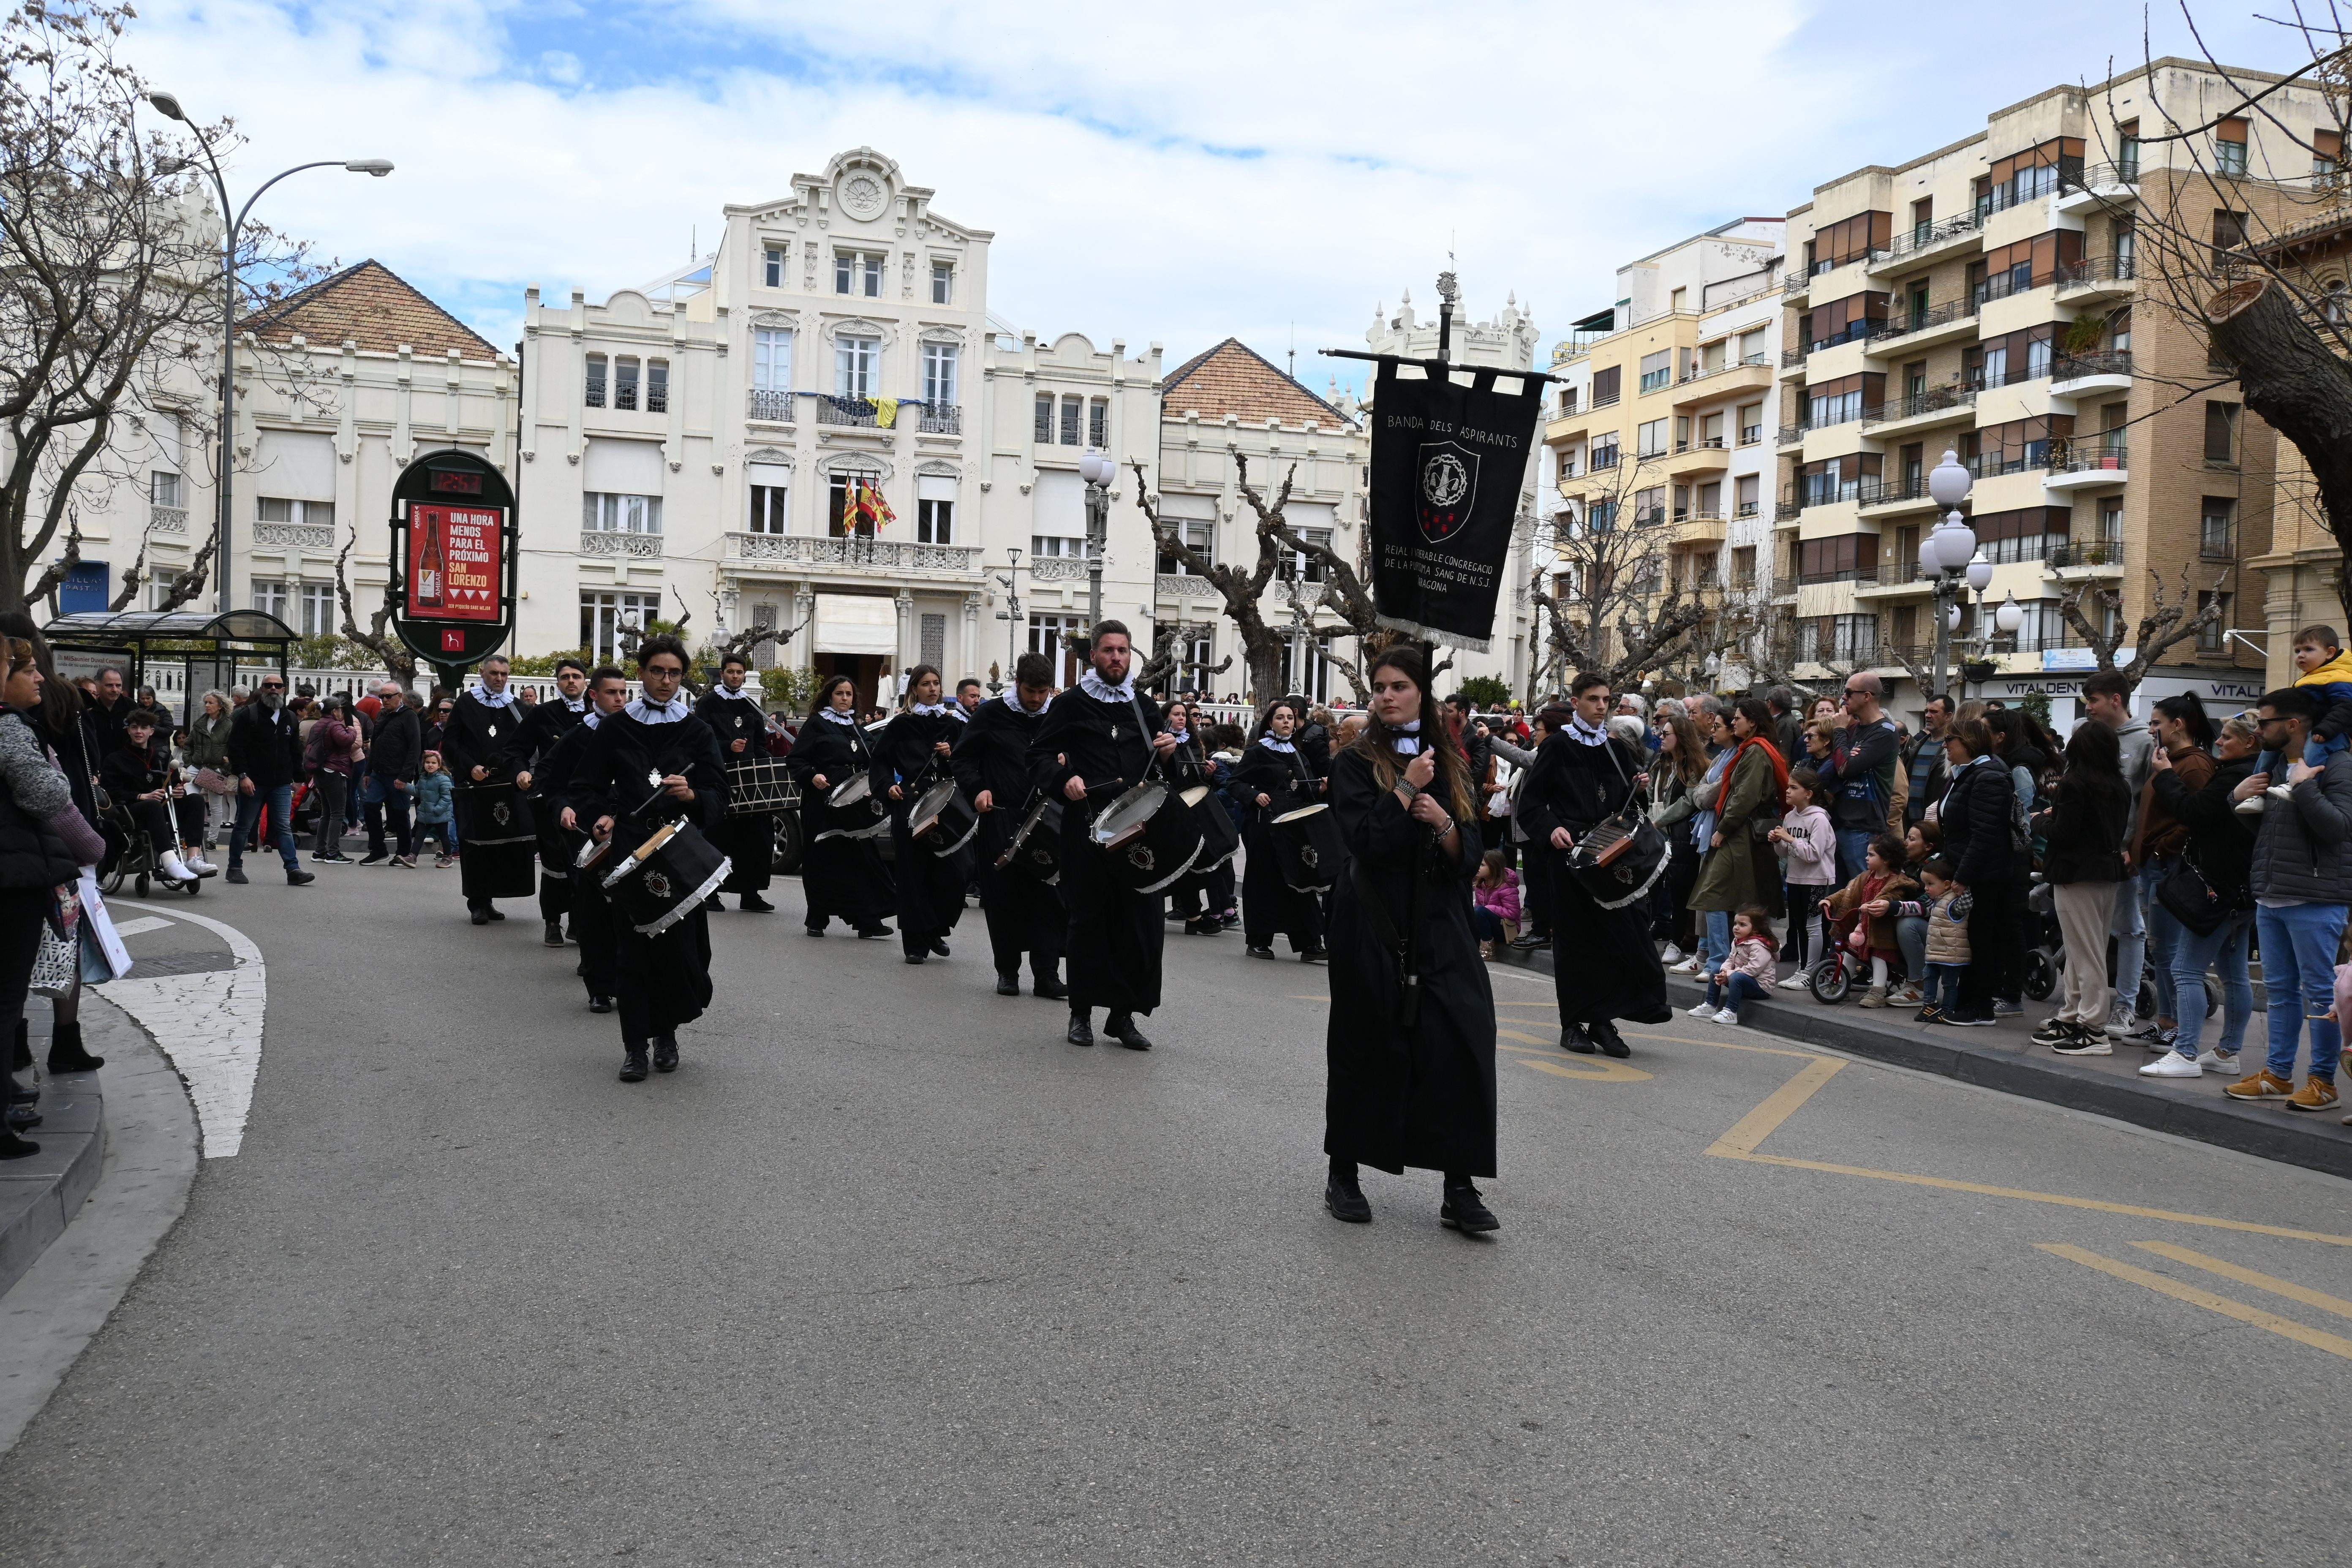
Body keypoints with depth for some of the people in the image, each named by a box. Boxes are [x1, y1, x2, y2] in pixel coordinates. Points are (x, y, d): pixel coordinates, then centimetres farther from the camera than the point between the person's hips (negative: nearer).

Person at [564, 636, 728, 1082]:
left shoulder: (697, 731, 5)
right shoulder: (614, 729, 5)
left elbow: (719, 797, -2)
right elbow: (585, 787, 6)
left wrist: (692, 795, -24)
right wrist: (601, 816, -14)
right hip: (628, 851, 0)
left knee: (679, 945, -3)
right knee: (632, 948, -1)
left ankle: (666, 1032, 20)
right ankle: (635, 1045, 8)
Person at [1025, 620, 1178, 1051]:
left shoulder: (1145, 707, 16)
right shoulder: (1072, 704, 4)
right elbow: (1039, 757, 2)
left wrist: (1168, 753, 3)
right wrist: (1064, 778, -17)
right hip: (1087, 825, -3)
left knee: (1142, 919, 1)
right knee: (1088, 918, 3)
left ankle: (1124, 1014, 12)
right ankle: (1082, 1012, 15)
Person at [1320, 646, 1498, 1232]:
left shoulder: (1450, 767, 11)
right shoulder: (1355, 763, -1)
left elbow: (1469, 857, 7)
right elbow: (1366, 840, -17)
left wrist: (1443, 823, -12)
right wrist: (1407, 788, -11)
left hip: (1438, 926, 3)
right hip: (1372, 925, -3)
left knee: (1459, 1043, -7)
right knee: (1366, 1048, 5)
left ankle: (1459, 1189, -2)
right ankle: (1343, 1177, 20)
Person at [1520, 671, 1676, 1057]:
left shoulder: (1618, 748, 13)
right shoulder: (1558, 747, -1)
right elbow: (1530, 801, -3)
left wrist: (1638, 789, -1)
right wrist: (1552, 828, -19)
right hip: (1571, 852, -4)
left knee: (1619, 932, -1)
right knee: (1574, 938, 2)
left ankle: (1603, 1019, 8)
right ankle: (1573, 1023, 12)